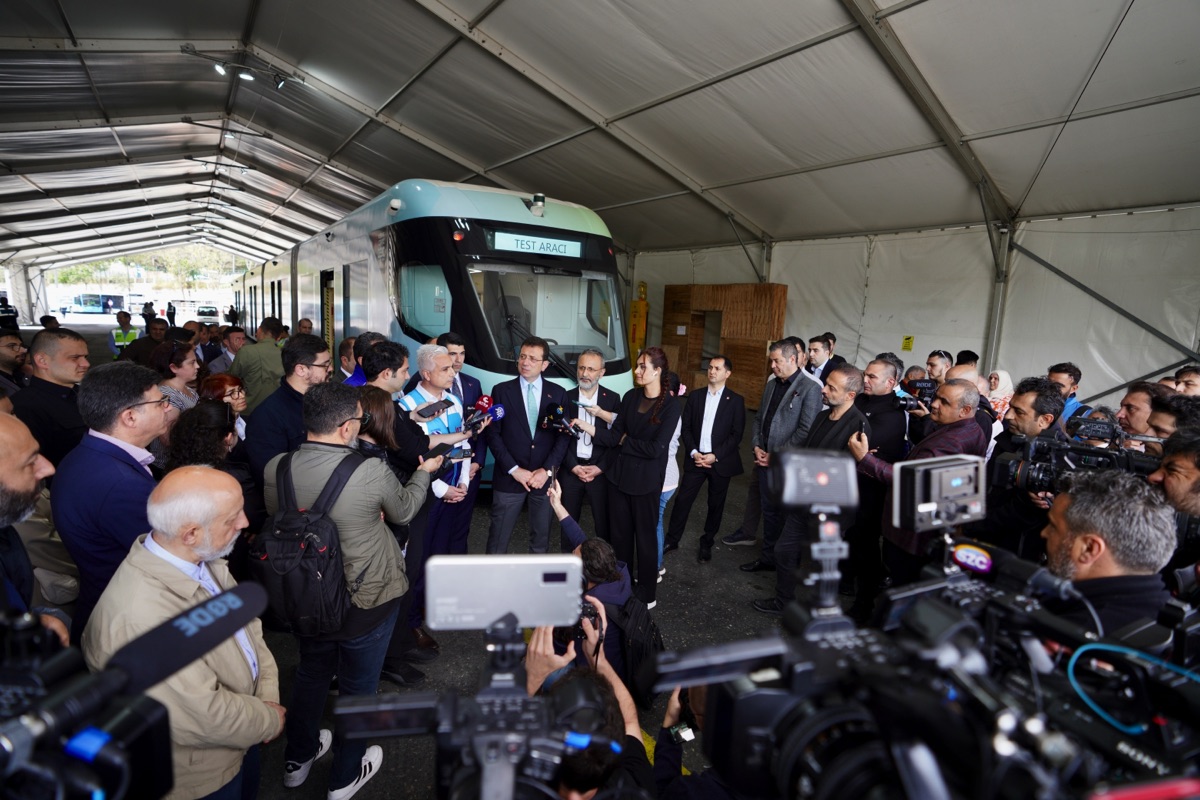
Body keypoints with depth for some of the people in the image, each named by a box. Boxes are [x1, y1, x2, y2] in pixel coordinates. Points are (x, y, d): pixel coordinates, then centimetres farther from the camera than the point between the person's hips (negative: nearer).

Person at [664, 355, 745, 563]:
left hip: (721, 462, -1)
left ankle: (706, 544, 26)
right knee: (682, 500, 2)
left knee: (715, 505, 10)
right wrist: (693, 452, -10)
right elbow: (686, 427, 4)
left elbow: (737, 434, -7)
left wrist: (715, 455, -15)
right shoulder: (695, 395, 4)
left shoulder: (735, 400, -4)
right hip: (696, 458, 2)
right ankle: (672, 539, 17)